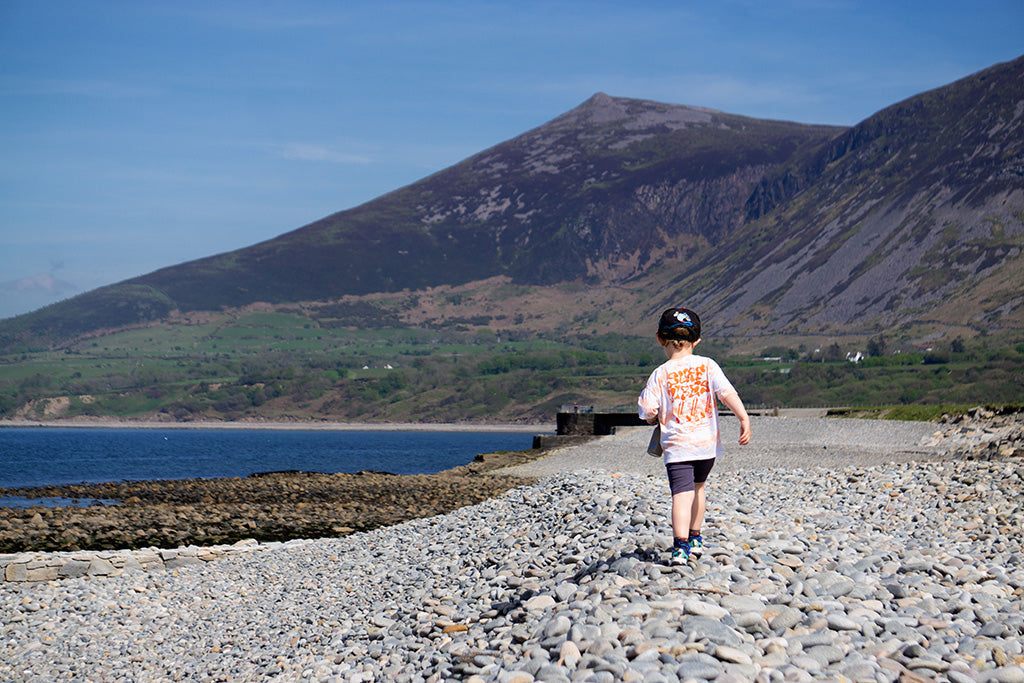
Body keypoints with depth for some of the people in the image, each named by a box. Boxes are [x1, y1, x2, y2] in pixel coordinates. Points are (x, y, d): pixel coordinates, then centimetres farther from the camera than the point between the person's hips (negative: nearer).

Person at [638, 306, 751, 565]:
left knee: (681, 493, -10)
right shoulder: (707, 365, 0)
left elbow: (648, 410, -7)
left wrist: (656, 418, 15)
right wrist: (744, 418, -13)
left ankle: (681, 545, -28)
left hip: (676, 444, -3)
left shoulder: (661, 374, -5)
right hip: (707, 442, 3)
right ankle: (695, 539, 35)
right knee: (698, 486, 24)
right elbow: (728, 393, -10)